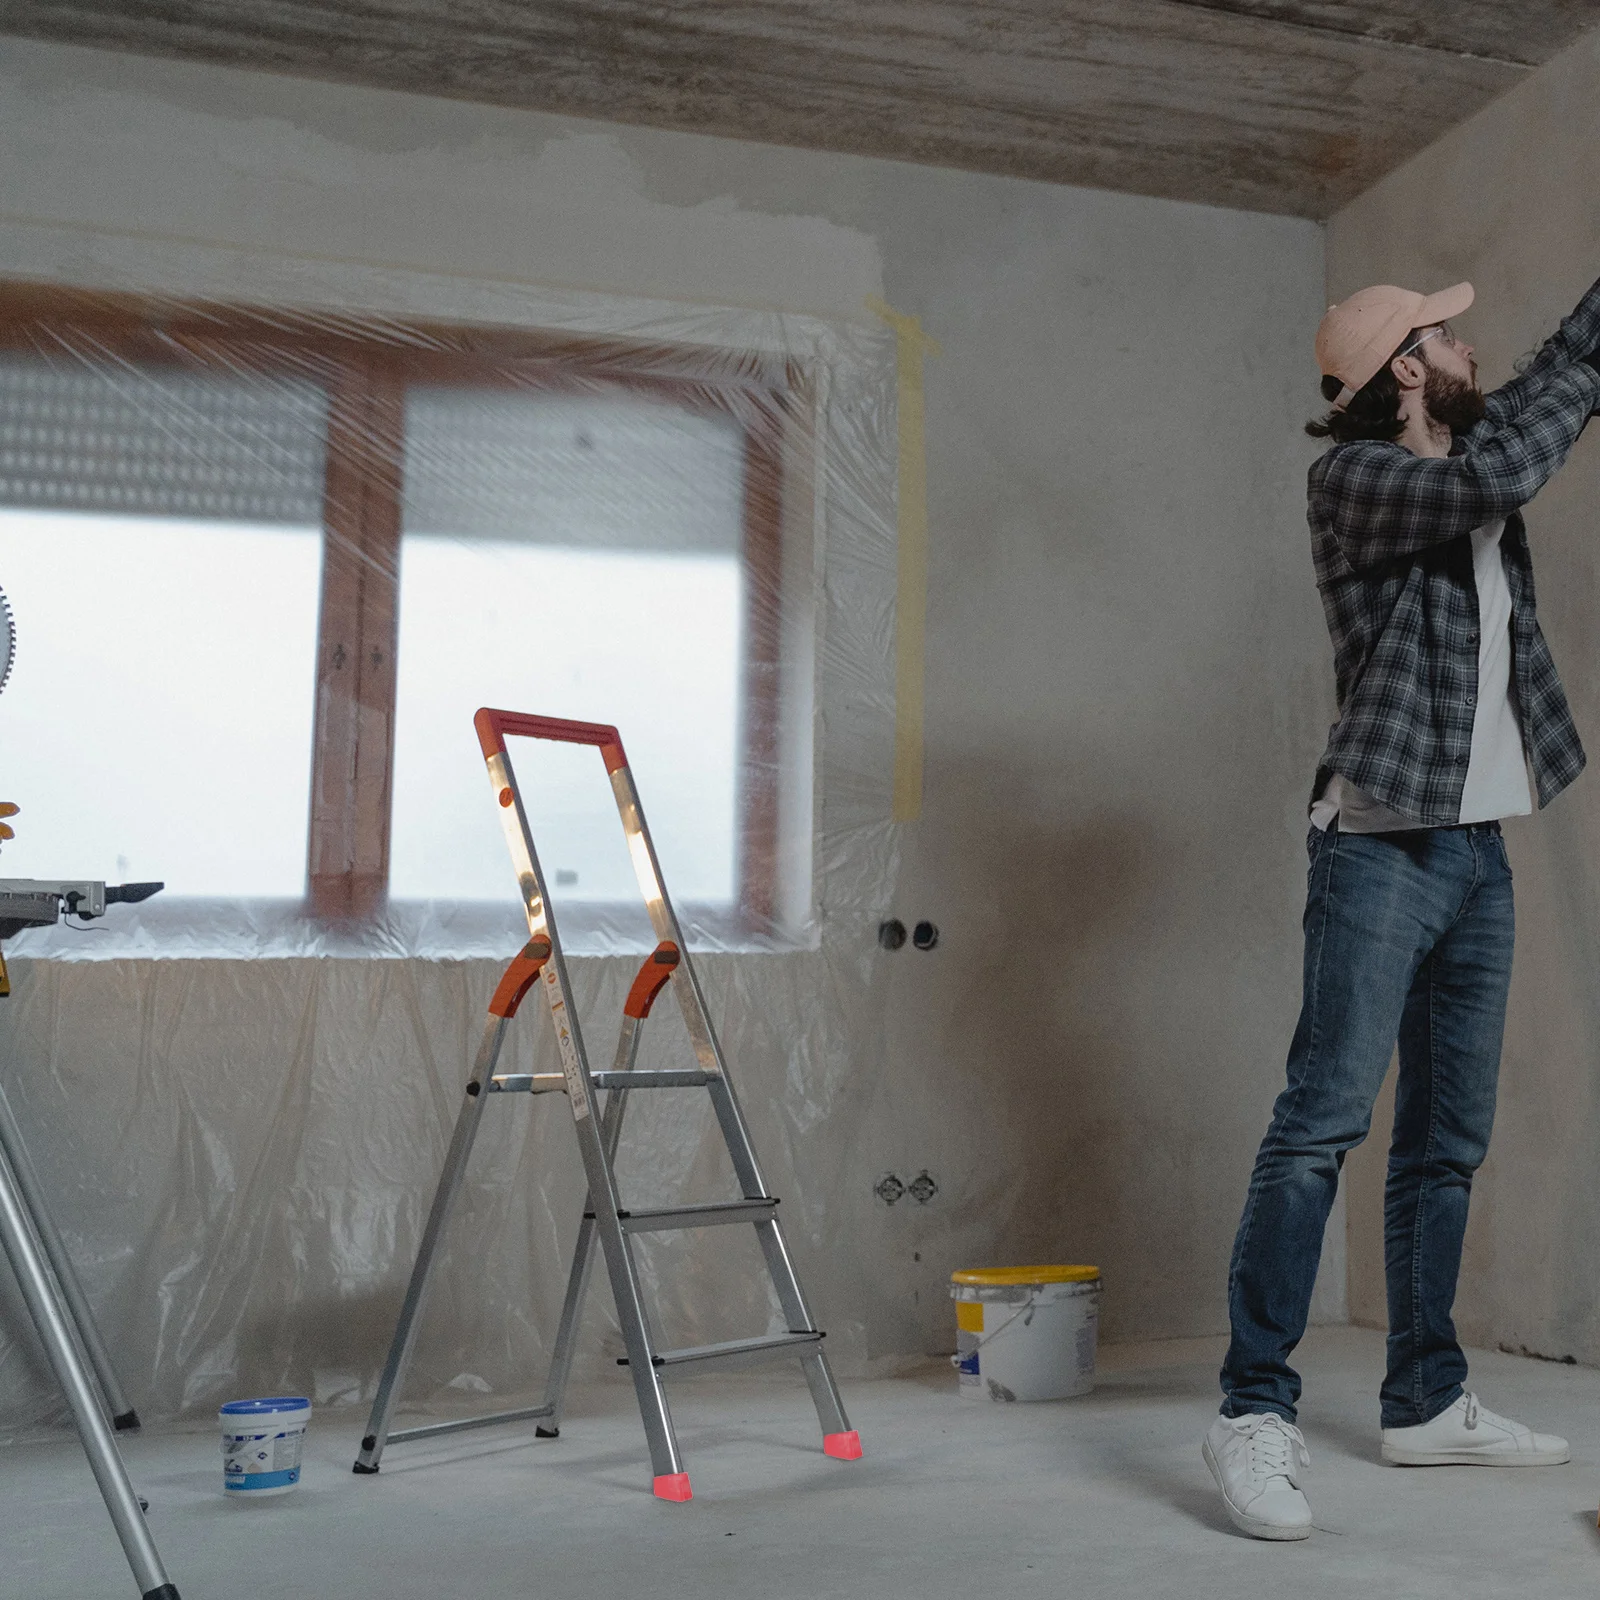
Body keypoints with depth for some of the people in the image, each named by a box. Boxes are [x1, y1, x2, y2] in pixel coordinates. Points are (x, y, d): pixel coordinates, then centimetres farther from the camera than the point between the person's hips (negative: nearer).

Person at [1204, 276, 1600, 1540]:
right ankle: (1256, 1410, -11)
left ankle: (1428, 1401, 19)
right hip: (1383, 850, -8)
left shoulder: (1472, 454, 17)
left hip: (1478, 850, 8)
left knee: (1449, 1140, 10)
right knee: (1326, 1117, -14)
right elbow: (1495, 477, -21)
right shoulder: (1354, 477, -6)